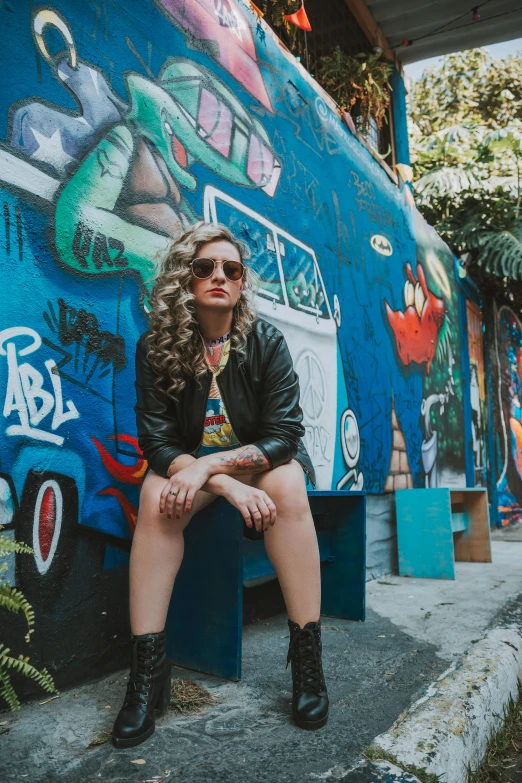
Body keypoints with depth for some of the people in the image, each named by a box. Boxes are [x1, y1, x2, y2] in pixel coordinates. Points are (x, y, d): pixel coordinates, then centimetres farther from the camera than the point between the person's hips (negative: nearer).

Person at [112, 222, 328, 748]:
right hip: (189, 465, 1)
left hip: (261, 457, 0)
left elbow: (283, 434, -17)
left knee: (287, 484, -32)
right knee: (156, 496, -30)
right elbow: (157, 440, -16)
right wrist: (228, 486, -31)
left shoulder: (266, 341, -13)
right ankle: (147, 670, -23)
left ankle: (307, 656, -24)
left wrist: (208, 466, -31)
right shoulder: (156, 347, -11)